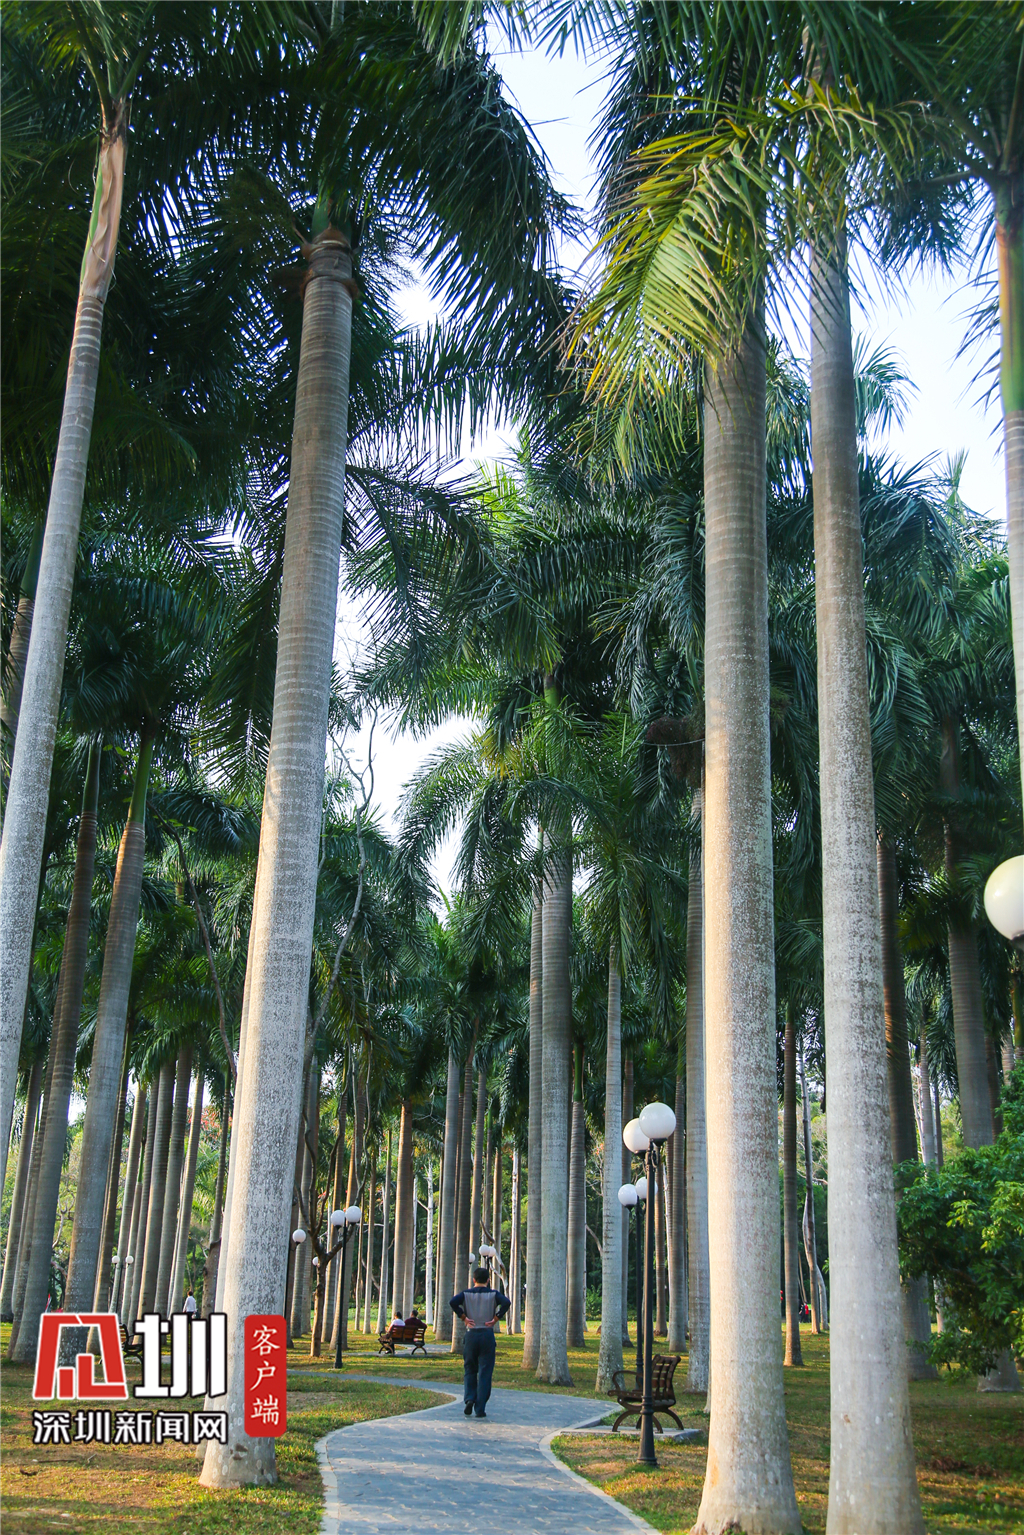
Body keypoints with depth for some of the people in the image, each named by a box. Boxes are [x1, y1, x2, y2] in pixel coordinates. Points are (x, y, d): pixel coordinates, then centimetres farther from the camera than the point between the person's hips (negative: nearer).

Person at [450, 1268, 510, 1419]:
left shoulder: (466, 1294, 4)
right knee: (485, 1372, 3)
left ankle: (469, 1398, -5)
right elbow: (506, 1302, -16)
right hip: (487, 1335, -1)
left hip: (471, 1334, 1)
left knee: (469, 1370, 15)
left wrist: (463, 1317, -6)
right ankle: (480, 1408, 0)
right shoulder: (493, 1294, 2)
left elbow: (453, 1302, -14)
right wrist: (496, 1318, -9)